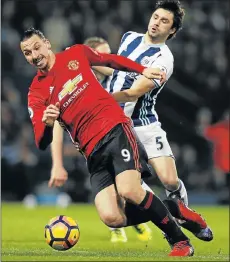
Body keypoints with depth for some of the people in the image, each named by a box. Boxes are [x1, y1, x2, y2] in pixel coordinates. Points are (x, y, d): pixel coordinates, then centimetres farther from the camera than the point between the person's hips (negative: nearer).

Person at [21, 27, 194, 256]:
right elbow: (42, 143, -2)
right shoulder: (36, 93, 5)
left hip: (115, 128, -2)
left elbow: (111, 60, 26)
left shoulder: (76, 54, 8)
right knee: (111, 217, -18)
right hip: (93, 151, 2)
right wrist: (47, 123, -23)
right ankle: (163, 214, 12)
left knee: (128, 191, -27)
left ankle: (180, 241, -8)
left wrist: (142, 70, 16)